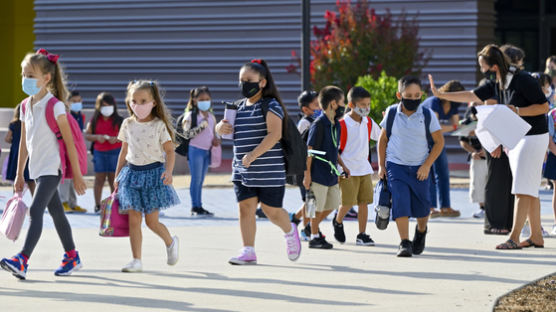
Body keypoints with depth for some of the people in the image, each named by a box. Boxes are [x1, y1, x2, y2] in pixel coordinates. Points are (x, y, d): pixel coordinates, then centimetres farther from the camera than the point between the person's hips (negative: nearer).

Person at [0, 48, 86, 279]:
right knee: (56, 212, 16)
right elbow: (24, 142, 16)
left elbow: (69, 142, -11)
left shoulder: (55, 106, -13)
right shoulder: (25, 106, 9)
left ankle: (22, 261, -28)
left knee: (35, 210, -18)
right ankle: (72, 257, 27)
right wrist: (19, 174, 17)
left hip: (52, 168, -8)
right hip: (37, 169, 8)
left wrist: (77, 175, -11)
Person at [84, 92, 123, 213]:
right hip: (99, 152, 1)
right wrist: (97, 137, -12)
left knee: (114, 180, -2)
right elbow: (87, 135, 6)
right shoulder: (94, 120, 7)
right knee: (99, 179, 2)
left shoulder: (119, 120, 3)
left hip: (115, 152, -1)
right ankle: (97, 205, 6)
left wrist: (116, 139, -17)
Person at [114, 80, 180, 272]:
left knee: (151, 221, -3)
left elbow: (169, 150, -5)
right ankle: (136, 260, 1)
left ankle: (170, 242, 27)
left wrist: (168, 172, -21)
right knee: (133, 220, -2)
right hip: (132, 173, 4)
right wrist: (117, 176, 14)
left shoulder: (159, 125, -6)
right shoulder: (128, 125, 6)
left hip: (153, 173, -4)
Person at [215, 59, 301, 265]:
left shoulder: (271, 105, -8)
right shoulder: (239, 107, 14)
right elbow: (226, 128, 21)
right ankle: (248, 252, 0)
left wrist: (253, 155, -28)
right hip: (242, 170, 6)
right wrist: (221, 127, -5)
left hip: (268, 170, -6)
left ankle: (290, 231, 30)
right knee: (245, 207, -2)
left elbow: (274, 134, -20)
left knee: (271, 210, 0)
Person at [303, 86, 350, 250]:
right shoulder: (319, 124, -15)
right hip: (318, 174, -8)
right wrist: (307, 174, -18)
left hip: (331, 173, 8)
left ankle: (314, 226, 32)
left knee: (332, 205, 14)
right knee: (318, 207, 0)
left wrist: (343, 166, 17)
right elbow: (309, 150, -16)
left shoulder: (336, 124, 11)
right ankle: (314, 237, 12)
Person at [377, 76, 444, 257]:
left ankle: (421, 231, 40)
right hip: (396, 166, 0)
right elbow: (383, 139, 9)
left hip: (420, 168, 0)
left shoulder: (427, 115, -6)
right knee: (400, 203, -15)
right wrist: (381, 165, 4)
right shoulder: (392, 113, -3)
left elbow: (439, 142, 0)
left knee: (422, 206, 8)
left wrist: (427, 165, -8)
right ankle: (404, 243, -12)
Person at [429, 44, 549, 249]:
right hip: (514, 138, 9)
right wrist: (440, 95, 12)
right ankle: (536, 237, 16)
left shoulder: (523, 80, -19)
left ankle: (514, 238, -16)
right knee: (530, 190, 11)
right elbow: (472, 96, 12)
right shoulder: (496, 82, 6)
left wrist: (517, 111, -25)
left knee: (523, 190, -12)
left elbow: (544, 107, -17)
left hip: (533, 138, -8)